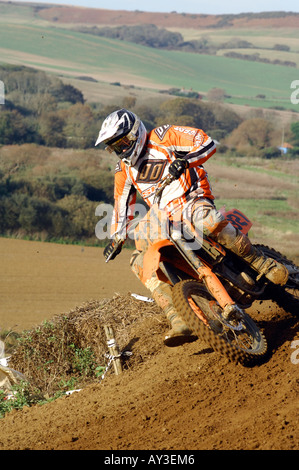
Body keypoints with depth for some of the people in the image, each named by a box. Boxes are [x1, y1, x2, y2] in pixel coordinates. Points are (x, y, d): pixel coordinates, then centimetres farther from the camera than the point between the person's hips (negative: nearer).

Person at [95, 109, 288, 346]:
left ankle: (261, 262, -23)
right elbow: (123, 201, 25)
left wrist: (185, 161, -29)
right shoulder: (124, 168, 15)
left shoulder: (163, 136, -4)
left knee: (207, 220, -41)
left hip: (192, 201, -7)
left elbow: (208, 143, -12)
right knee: (141, 262, -13)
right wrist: (117, 237, 18)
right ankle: (179, 322, -21)